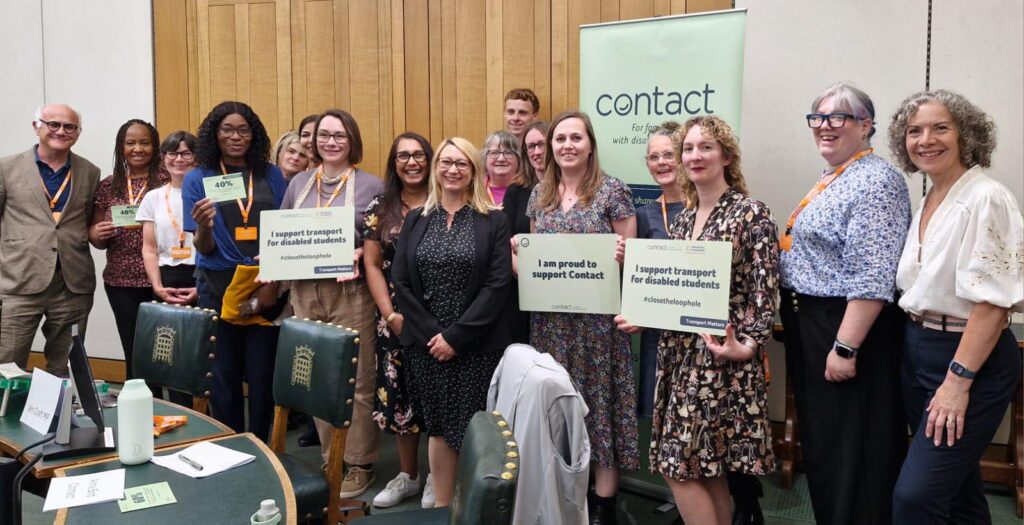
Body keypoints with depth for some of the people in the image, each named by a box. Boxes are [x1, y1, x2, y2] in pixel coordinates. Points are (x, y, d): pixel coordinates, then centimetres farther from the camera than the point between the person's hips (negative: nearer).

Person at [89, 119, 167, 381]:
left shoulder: (168, 182, 0)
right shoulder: (107, 187, 9)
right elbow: (97, 239, 15)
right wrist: (97, 234, -7)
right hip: (121, 283, 3)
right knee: (134, 353, 7)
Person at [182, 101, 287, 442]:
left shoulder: (271, 175, 6)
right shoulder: (198, 178, 3)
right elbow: (204, 248, 0)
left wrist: (274, 283, -6)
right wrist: (204, 227, -23)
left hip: (266, 286, 1)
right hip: (219, 286, 0)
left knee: (262, 373, 2)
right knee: (224, 374, 5)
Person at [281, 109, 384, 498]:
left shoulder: (371, 185, -1)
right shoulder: (299, 182, 13)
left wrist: (362, 253, -19)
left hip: (351, 292, -4)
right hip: (305, 292, 4)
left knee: (355, 379, 0)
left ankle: (359, 463, 13)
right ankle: (330, 457, 24)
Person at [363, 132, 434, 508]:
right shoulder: (380, 207, 6)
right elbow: (372, 265, 5)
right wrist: (390, 314, -6)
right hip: (394, 317, 2)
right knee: (399, 391, 7)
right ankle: (407, 475, 23)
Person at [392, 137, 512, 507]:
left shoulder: (494, 221, -1)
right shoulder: (416, 220, 8)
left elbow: (498, 286, -10)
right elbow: (401, 283, 2)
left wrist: (456, 336, -14)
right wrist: (430, 334, -8)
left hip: (478, 345, -2)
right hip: (427, 344, 3)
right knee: (438, 427, 10)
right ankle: (441, 507, 24)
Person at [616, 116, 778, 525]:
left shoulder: (752, 214, -7)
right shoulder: (682, 218, 13)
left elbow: (765, 291, -12)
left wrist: (748, 345, -23)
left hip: (721, 353, -7)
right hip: (680, 351, 7)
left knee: (679, 466, -5)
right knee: (705, 467, 12)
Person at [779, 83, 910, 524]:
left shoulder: (875, 181, -15)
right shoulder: (831, 179, 15)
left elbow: (871, 278, -23)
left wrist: (846, 347, -25)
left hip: (848, 327, -10)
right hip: (809, 326, 10)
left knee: (850, 448, 0)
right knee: (819, 438, 19)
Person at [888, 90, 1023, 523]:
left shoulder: (986, 199, -15)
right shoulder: (927, 202, 11)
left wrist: (958, 380, -22)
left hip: (970, 358, -8)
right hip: (917, 351, 8)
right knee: (956, 488, 18)